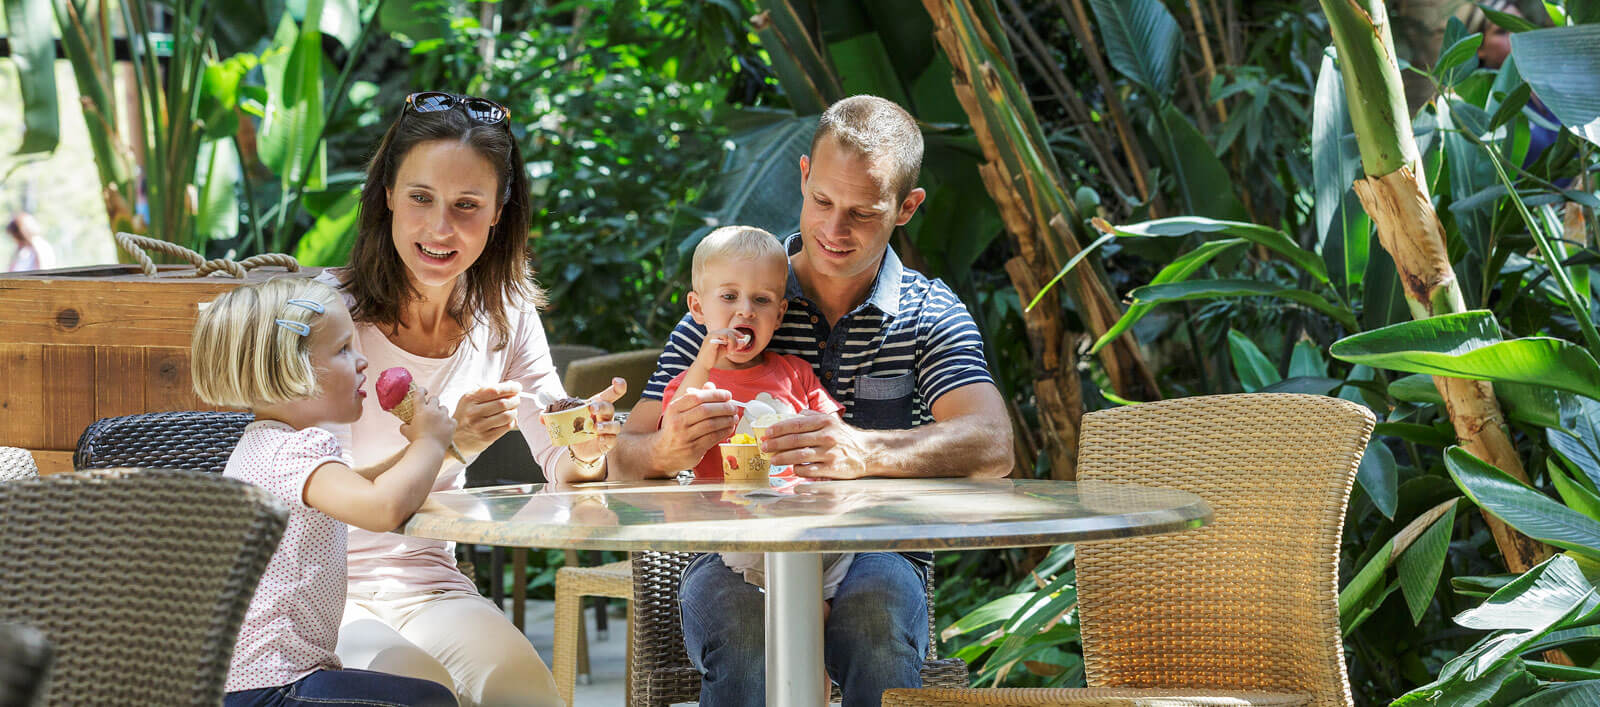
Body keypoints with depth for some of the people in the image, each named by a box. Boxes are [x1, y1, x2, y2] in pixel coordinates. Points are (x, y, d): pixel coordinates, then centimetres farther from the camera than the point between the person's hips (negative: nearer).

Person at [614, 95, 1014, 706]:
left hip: (874, 563, 0)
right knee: (741, 617, -35)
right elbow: (625, 460, 1)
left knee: (876, 608, -35)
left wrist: (864, 452, -36)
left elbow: (992, 447, -16)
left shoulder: (931, 316, 4)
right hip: (736, 560, 0)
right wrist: (668, 451, -27)